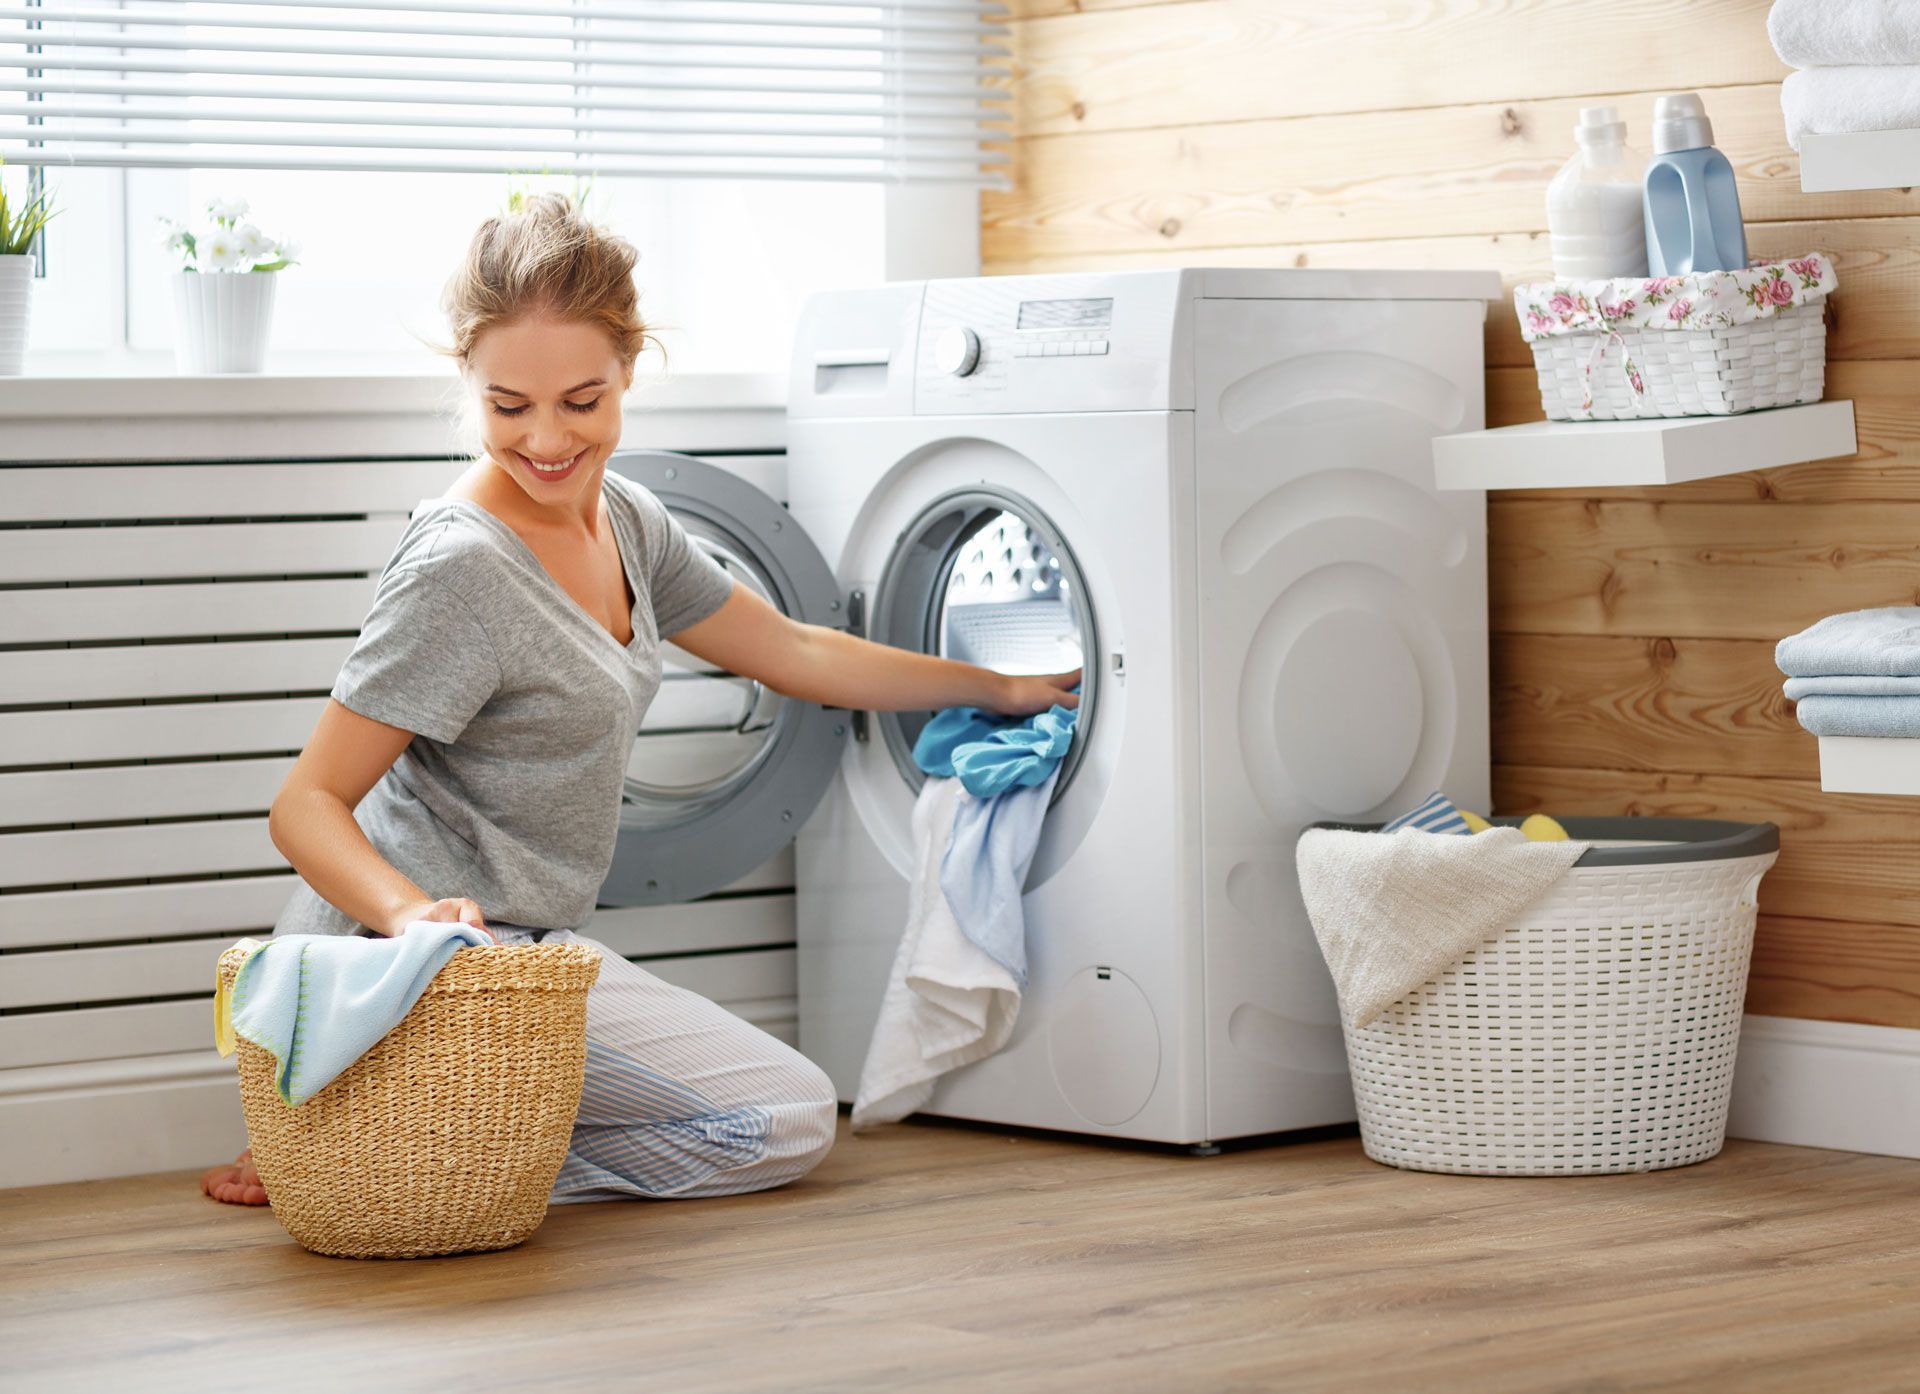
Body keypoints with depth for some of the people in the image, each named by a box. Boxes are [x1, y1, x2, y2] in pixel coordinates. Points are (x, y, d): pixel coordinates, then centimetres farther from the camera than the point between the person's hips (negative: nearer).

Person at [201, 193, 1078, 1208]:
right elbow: (308, 803, -20)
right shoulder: (458, 571, -21)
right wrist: (410, 911, -38)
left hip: (521, 945, 9)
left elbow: (794, 655, 20)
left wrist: (999, 691, 24)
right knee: (791, 1119, -4)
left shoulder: (625, 523, 6)